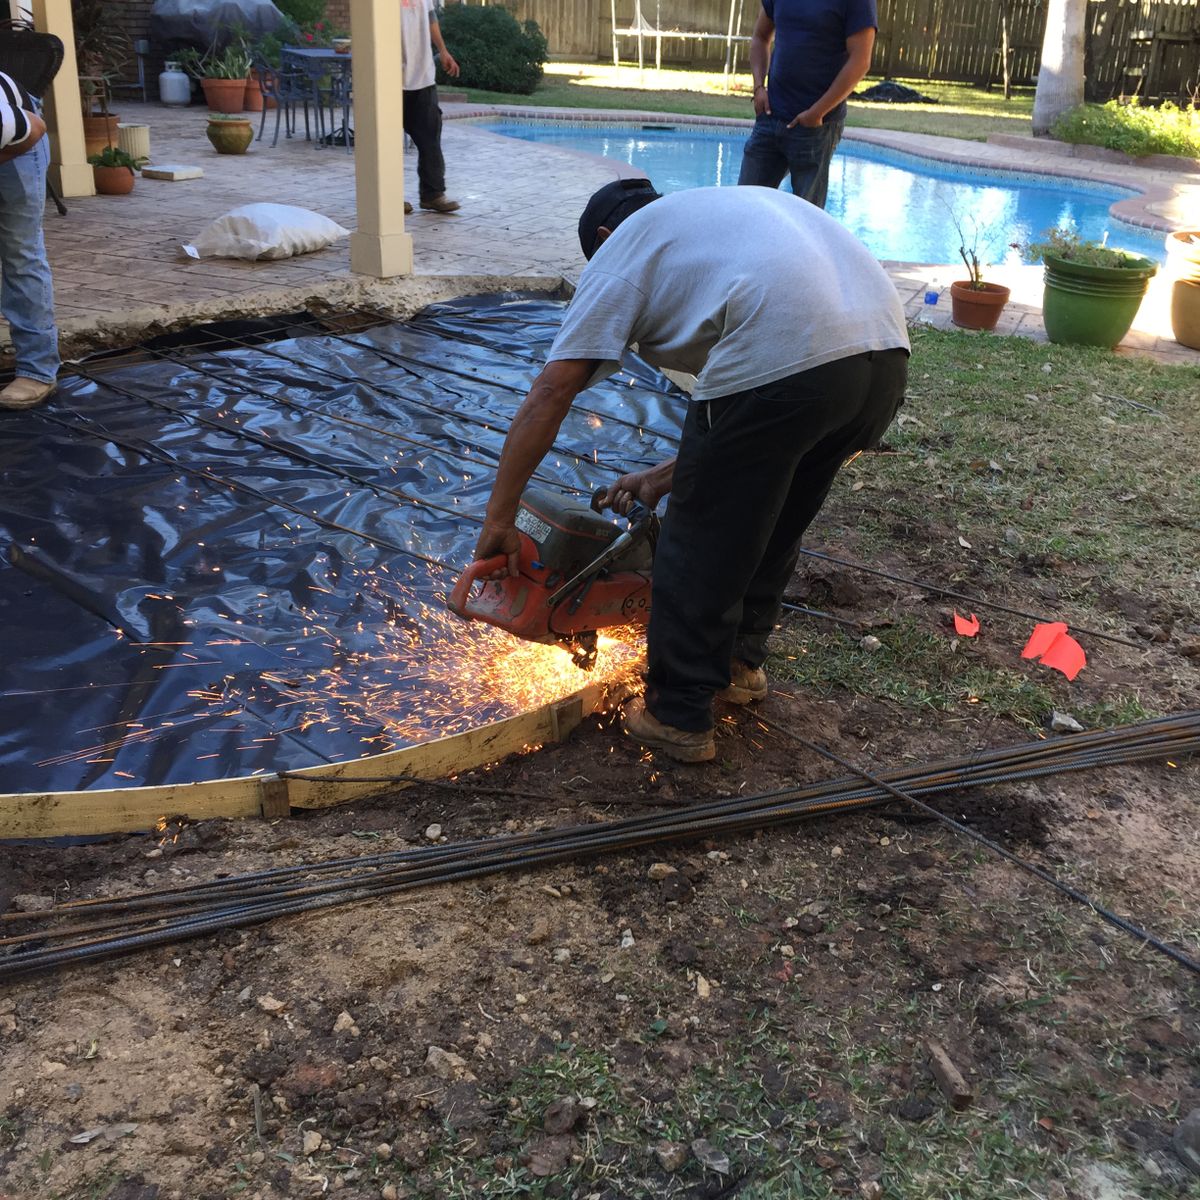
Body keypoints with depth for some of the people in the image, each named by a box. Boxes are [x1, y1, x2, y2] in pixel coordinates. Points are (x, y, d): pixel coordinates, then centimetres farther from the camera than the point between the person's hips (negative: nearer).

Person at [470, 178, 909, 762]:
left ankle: (678, 718, 23)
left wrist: (497, 520, 12)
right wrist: (667, 476, 38)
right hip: (888, 353, 8)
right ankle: (741, 662, 45)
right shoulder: (723, 210, 37)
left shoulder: (621, 252, 17)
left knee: (699, 549, 11)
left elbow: (548, 395, 7)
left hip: (782, 361, -8)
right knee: (775, 528, 29)